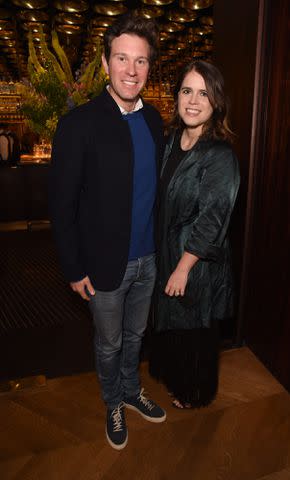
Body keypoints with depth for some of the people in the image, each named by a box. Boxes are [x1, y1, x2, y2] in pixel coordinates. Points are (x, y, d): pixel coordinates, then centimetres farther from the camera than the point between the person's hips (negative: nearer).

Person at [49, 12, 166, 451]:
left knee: (135, 336, 24)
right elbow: (62, 205, -13)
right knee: (109, 345, 18)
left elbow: (156, 186, 9)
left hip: (148, 259, 5)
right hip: (105, 265, -4)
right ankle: (114, 404, 45)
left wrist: (162, 244, 7)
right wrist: (75, 270, -12)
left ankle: (131, 391, 50)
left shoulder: (153, 119, 3)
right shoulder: (79, 124, -15)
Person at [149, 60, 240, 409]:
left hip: (198, 261, -7)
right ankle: (173, 376, 52)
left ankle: (195, 392, 43)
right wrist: (165, 257, 8)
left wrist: (183, 268, -17)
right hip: (167, 250, 7)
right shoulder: (173, 141, 1)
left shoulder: (220, 156, -21)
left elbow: (210, 220, -21)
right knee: (169, 321, 24)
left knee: (193, 328, 15)